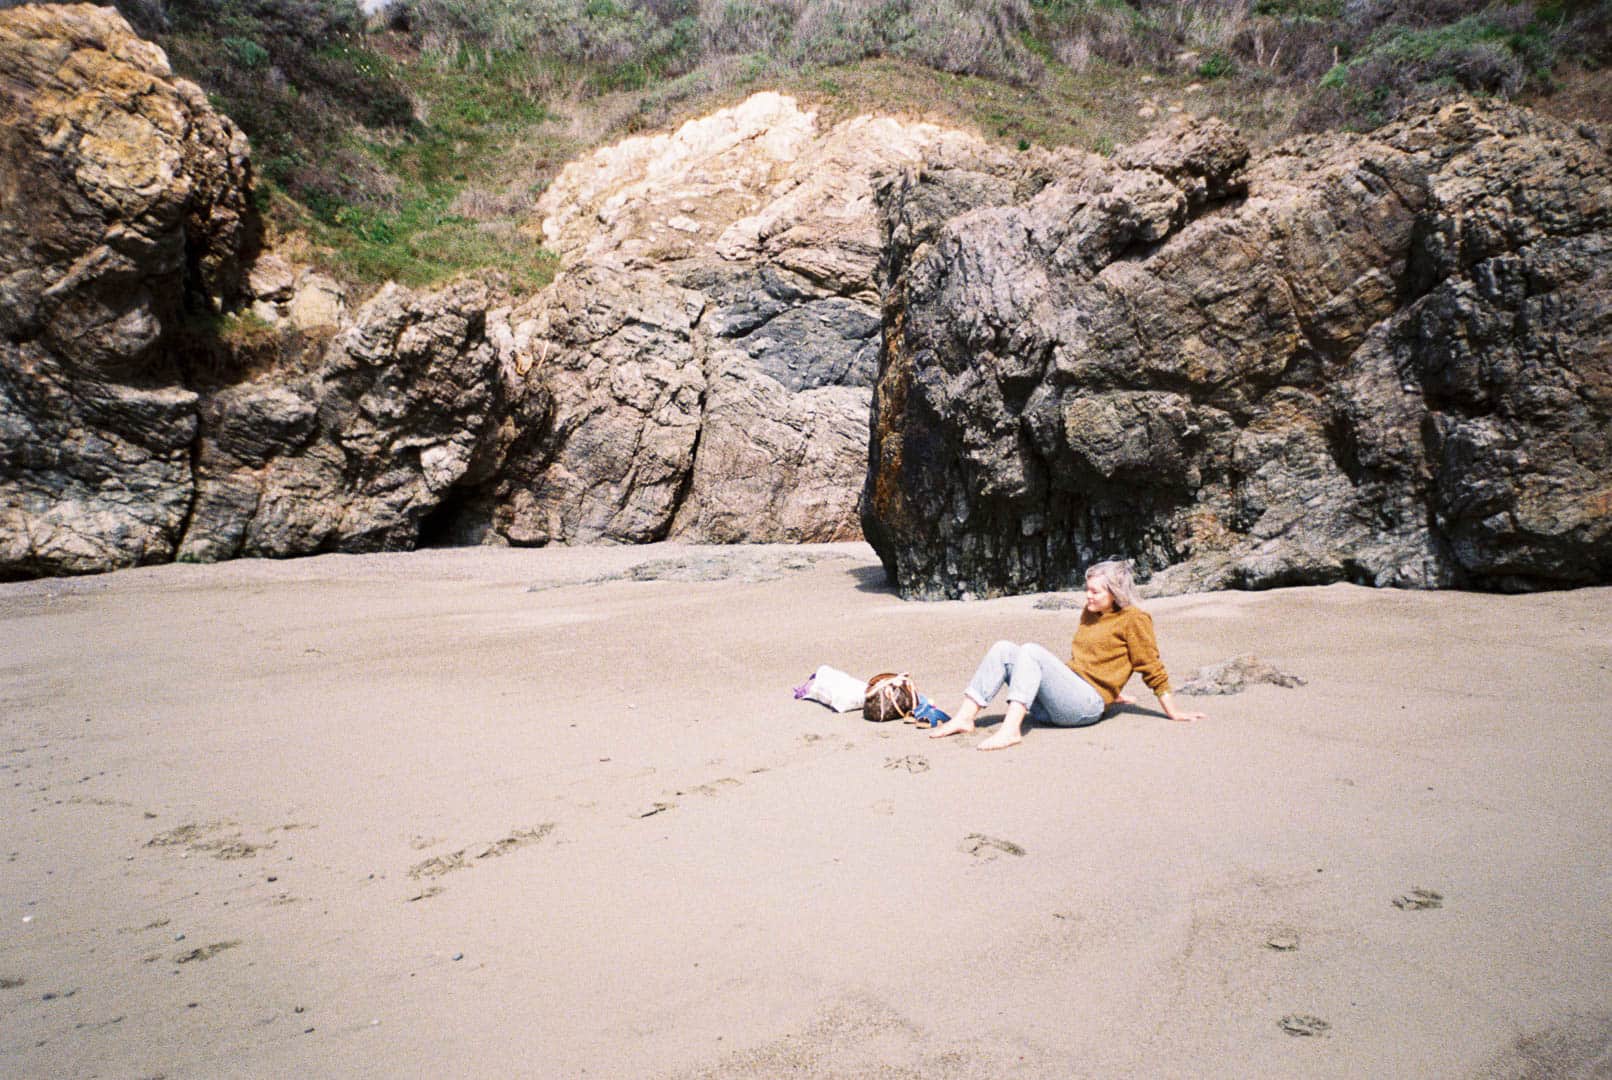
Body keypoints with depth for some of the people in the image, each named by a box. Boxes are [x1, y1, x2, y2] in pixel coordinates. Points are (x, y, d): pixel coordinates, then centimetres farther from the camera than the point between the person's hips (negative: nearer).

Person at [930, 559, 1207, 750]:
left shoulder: (1133, 619, -3)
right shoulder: (1089, 613, 19)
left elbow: (1152, 668, -2)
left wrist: (1173, 713, -1)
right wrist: (1110, 692, 31)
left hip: (1087, 703, -8)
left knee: (1031, 651, -26)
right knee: (1003, 649, -4)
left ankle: (1011, 729, -39)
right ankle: (965, 717, -16)